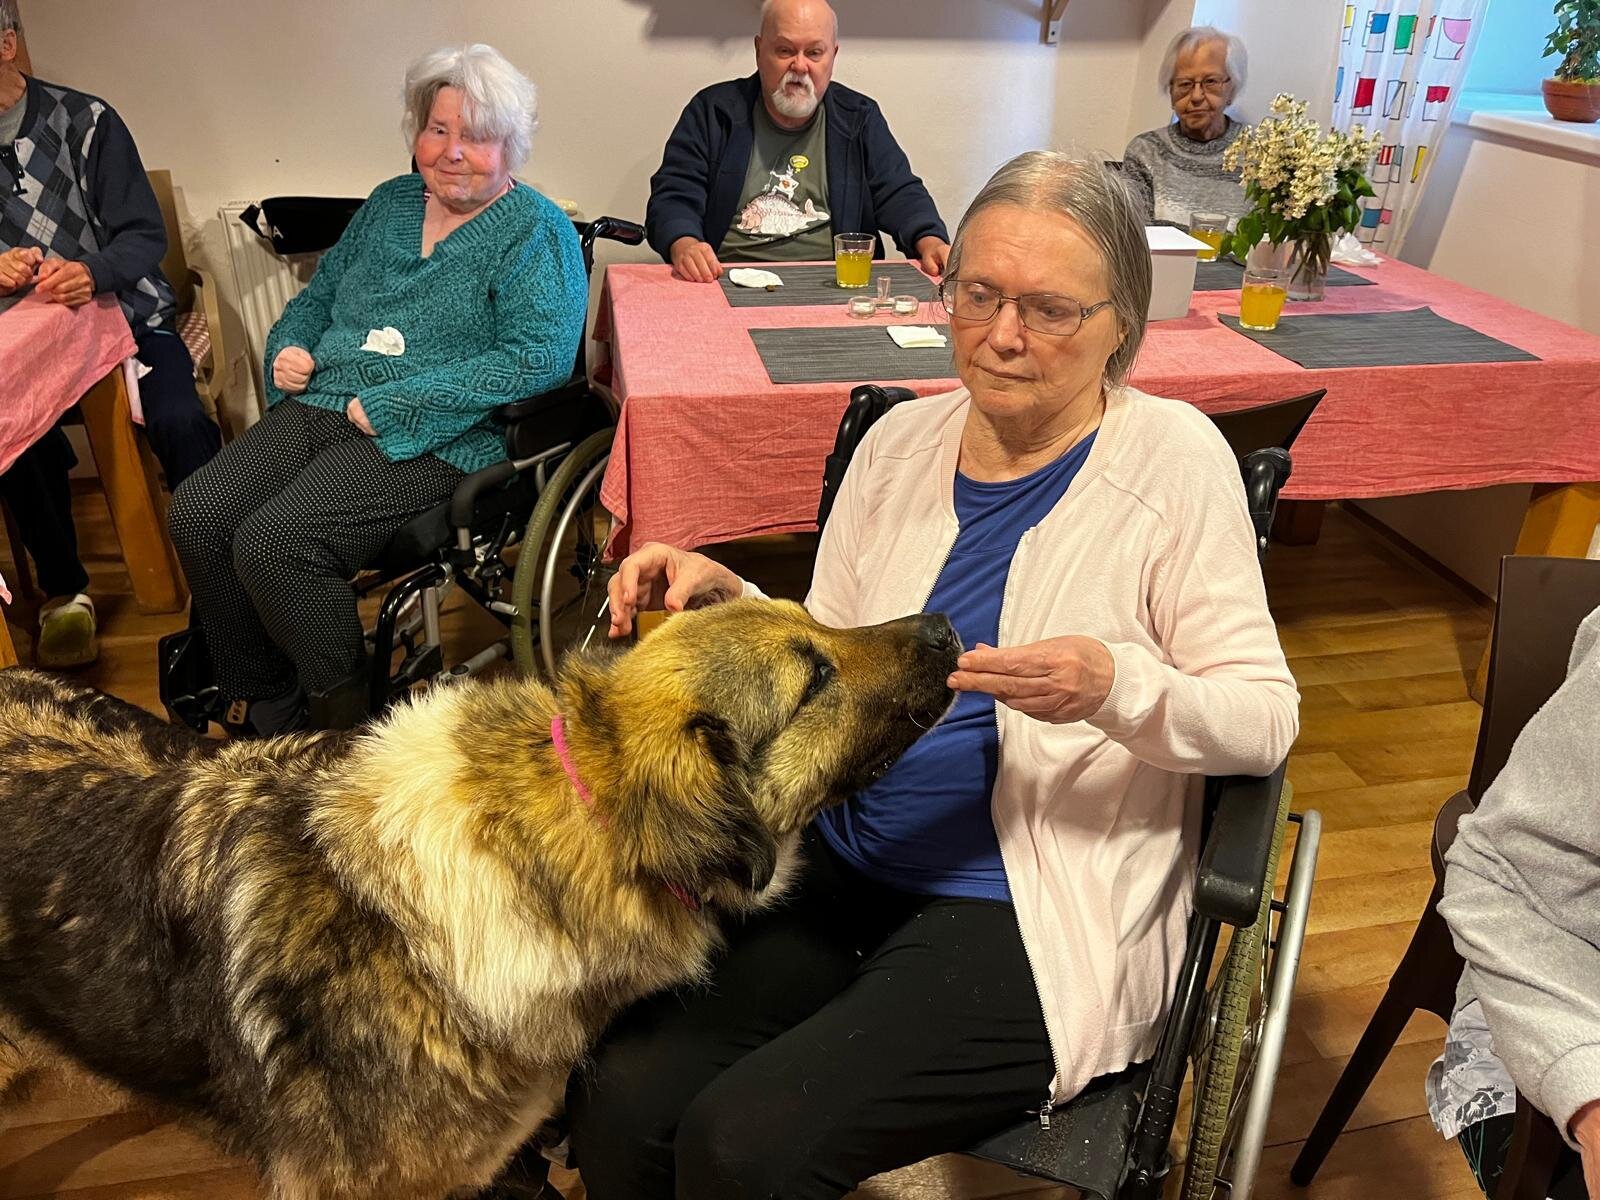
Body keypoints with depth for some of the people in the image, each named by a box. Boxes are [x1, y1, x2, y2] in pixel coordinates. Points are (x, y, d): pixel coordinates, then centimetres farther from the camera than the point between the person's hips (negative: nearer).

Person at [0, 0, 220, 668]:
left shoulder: (84, 121, -1)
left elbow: (144, 234, -4)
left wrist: (93, 272, -24)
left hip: (127, 315, -2)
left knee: (180, 422, -29)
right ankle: (63, 591, -3)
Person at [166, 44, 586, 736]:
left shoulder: (536, 232, -3)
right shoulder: (389, 204, 19)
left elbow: (539, 358, -18)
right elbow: (319, 294, 31)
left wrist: (391, 405, -18)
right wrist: (290, 347, 6)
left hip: (436, 440, -7)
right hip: (322, 407, 7)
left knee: (272, 544, -26)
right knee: (196, 514, -14)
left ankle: (353, 720, -5)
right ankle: (260, 705, 4)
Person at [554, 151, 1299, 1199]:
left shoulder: (1174, 458, -8)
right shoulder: (902, 440, 6)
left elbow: (1268, 715, -8)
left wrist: (1118, 687, -27)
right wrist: (727, 603, -8)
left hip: (1030, 914, -4)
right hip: (838, 864, 5)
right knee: (619, 1097, -14)